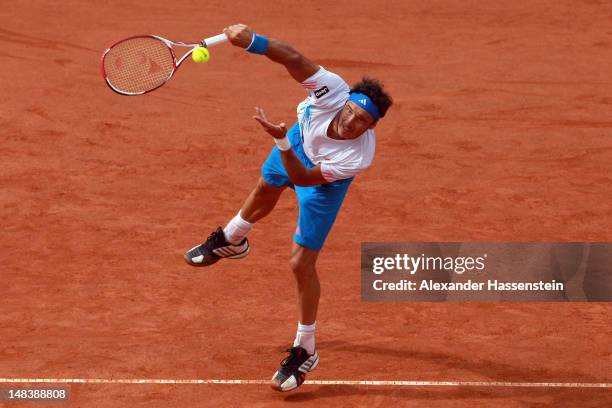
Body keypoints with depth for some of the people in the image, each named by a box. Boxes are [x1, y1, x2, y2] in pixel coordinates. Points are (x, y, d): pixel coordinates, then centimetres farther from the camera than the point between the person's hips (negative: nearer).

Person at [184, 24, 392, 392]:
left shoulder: (359, 158, -45)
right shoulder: (333, 92, -43)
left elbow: (303, 178, -37)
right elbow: (294, 59, -48)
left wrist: (281, 141, -50)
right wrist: (252, 40, -64)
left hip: (326, 179, -4)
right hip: (302, 137, 4)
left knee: (301, 263, -6)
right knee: (265, 191, 34)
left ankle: (305, 352, 16)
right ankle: (231, 241, 71)